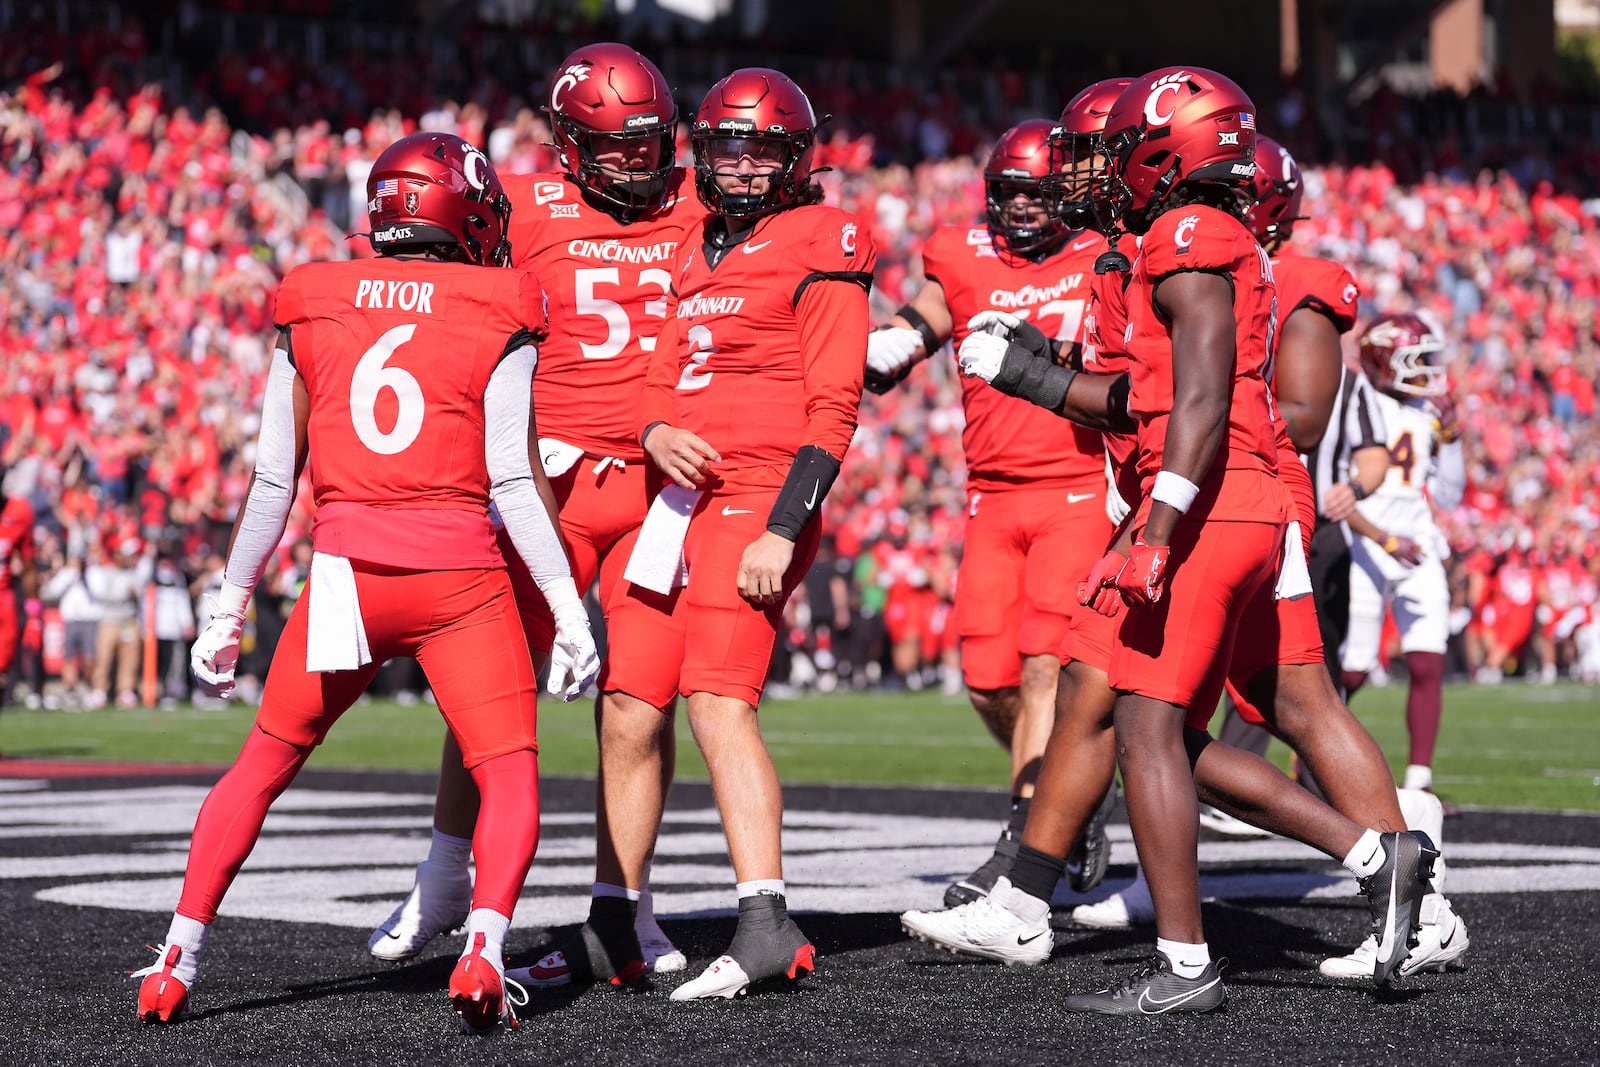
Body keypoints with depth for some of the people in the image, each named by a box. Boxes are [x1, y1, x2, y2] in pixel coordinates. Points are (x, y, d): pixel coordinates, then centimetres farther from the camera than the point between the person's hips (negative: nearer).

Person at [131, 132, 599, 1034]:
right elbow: (514, 483, -5)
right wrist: (571, 611, 0)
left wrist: (229, 612, 18)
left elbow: (273, 483, 10)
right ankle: (484, 944, -21)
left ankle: (179, 958, 16)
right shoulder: (497, 321, 0)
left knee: (263, 766, 18)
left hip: (346, 574, 3)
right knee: (511, 781, 3)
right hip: (463, 580, -3)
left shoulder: (311, 314, 9)